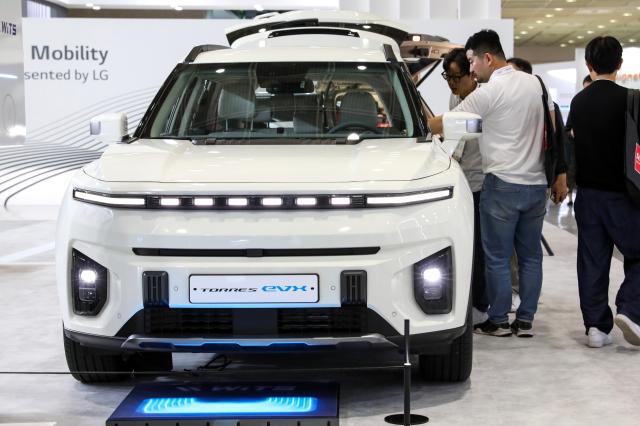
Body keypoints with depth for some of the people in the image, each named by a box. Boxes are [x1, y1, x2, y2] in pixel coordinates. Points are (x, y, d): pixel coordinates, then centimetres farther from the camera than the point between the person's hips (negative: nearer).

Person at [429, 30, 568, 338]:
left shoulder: (488, 93, -12)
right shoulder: (534, 83, 9)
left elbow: (444, 125, -11)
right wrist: (560, 177, 15)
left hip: (503, 185, -6)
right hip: (536, 184, 7)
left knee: (497, 258, 4)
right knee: (531, 256, 11)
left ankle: (499, 321, 10)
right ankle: (525, 321, 15)